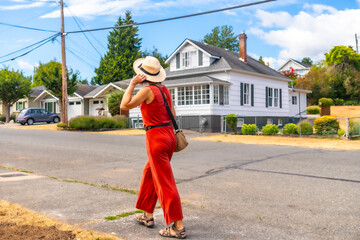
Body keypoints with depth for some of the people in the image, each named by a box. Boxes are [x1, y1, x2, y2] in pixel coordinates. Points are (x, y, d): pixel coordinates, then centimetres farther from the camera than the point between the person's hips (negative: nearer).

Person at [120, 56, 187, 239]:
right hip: (169, 135, 9)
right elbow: (173, 115, 12)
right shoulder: (165, 89, 9)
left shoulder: (148, 90, -13)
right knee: (149, 174, 22)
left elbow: (124, 106, -12)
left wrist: (132, 84, -7)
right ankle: (148, 216, 33)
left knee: (165, 182, -3)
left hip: (156, 138, -9)